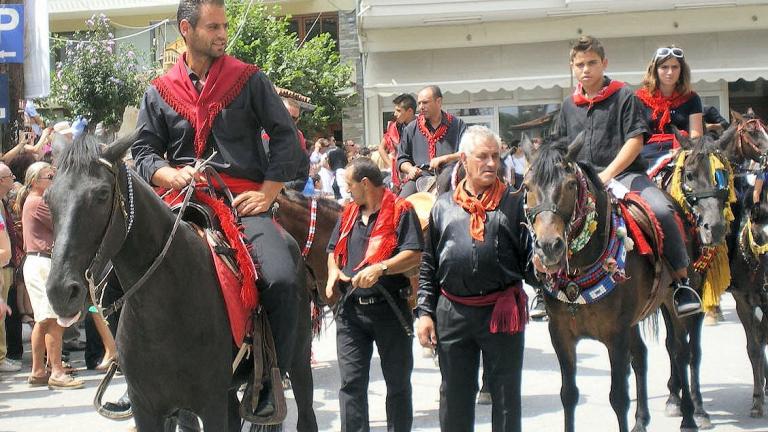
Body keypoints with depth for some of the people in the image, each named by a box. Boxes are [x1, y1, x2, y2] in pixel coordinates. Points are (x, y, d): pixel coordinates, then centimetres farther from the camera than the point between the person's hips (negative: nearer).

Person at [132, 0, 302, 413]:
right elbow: (144, 152, 11)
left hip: (245, 204, -2)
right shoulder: (160, 92, 12)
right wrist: (172, 175, -10)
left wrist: (266, 193, -4)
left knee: (282, 279, -27)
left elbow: (286, 138, 6)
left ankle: (270, 382, -9)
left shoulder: (249, 80, 7)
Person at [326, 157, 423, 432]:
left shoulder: (401, 211, -6)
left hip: (389, 308, -5)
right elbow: (333, 250, 23)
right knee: (351, 383, 2)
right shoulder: (348, 213, 14)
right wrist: (334, 271, 1)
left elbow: (414, 255, -15)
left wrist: (380, 268, -27)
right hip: (351, 308, 5)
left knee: (398, 383, 6)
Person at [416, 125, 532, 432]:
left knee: (506, 395, 7)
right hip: (452, 313, 2)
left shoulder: (514, 203, 2)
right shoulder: (444, 206, 9)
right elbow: (429, 266, 11)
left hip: (502, 313, -2)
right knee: (454, 396, 12)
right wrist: (425, 311, 4)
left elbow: (529, 258, 0)